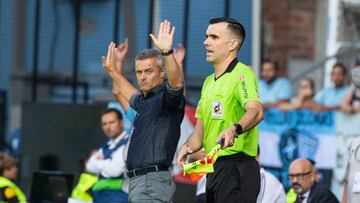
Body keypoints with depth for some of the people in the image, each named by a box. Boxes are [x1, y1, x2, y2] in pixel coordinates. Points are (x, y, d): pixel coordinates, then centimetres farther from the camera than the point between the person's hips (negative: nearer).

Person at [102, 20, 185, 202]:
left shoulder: (165, 97, -7)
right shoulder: (145, 101, 20)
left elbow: (176, 82, -30)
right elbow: (131, 95, 44)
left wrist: (167, 52, -44)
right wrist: (113, 72, 49)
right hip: (138, 180, 10)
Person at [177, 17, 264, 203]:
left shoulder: (242, 74, -10)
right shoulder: (209, 82, 20)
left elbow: (256, 111, -29)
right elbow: (200, 130, 22)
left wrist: (234, 129, -47)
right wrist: (188, 147, 1)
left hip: (236, 169, -9)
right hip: (214, 169, 9)